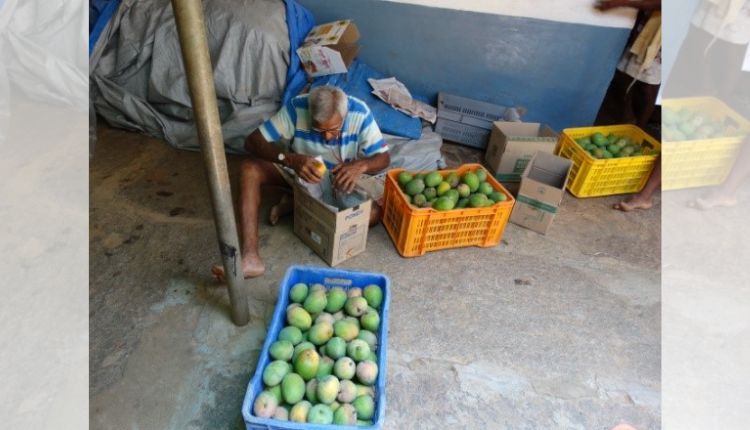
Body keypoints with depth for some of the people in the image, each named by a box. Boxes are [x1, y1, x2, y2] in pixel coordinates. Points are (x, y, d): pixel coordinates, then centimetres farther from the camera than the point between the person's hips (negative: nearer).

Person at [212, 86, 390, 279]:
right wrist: (290, 159, -46)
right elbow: (252, 141, -28)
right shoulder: (297, 107, -26)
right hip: (298, 171, 0)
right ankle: (250, 257, -34)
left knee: (375, 213, -26)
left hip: (339, 178, 0)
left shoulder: (360, 113, -25)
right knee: (249, 168, -26)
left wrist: (361, 165, -42)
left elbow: (383, 157, -19)